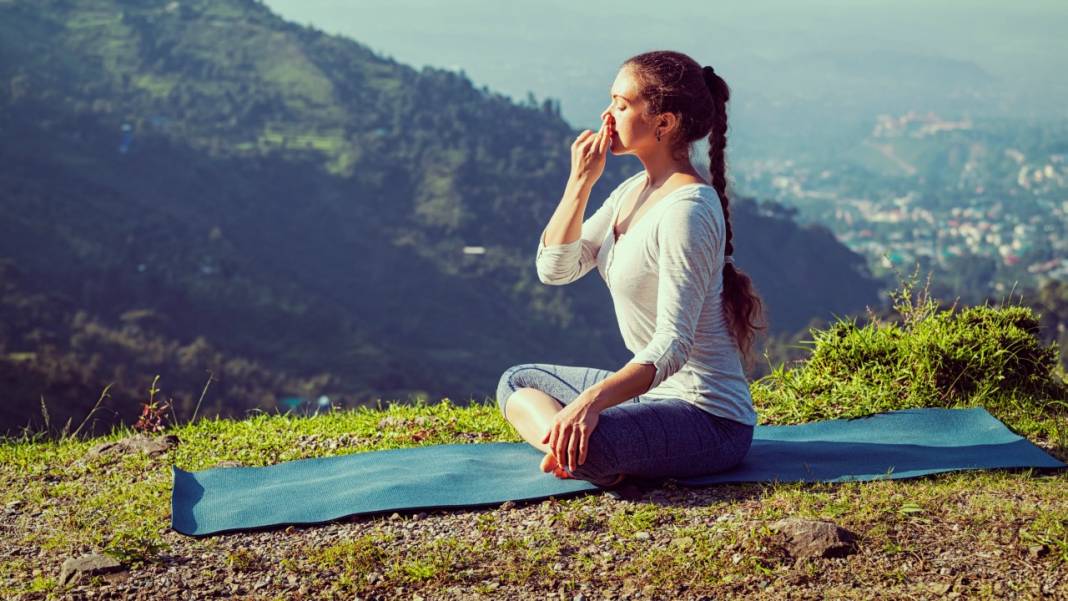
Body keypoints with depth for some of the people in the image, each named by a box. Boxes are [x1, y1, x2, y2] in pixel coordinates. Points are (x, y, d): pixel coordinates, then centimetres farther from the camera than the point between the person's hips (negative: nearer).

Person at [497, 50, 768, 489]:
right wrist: (580, 181, -3)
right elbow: (555, 269, 7)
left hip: (709, 419, -10)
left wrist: (594, 399, -40)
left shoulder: (687, 209, -21)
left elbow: (673, 345, -27)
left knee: (586, 444, -38)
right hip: (653, 391, 10)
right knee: (515, 382, 16)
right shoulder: (634, 190, 8)